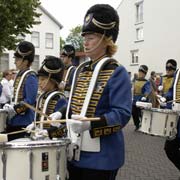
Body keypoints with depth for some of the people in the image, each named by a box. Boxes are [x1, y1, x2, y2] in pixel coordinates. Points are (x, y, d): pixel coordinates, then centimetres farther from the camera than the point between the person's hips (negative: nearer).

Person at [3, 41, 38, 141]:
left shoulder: (30, 77, -14)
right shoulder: (19, 75, 13)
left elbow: (30, 101, -20)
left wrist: (14, 109, -18)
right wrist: (10, 107, 8)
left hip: (23, 123, -9)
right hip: (13, 121, 9)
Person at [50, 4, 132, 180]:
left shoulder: (117, 73, -14)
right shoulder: (81, 69, 9)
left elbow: (122, 114, -20)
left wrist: (90, 124, -32)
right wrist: (61, 114, 4)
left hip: (101, 157, -7)